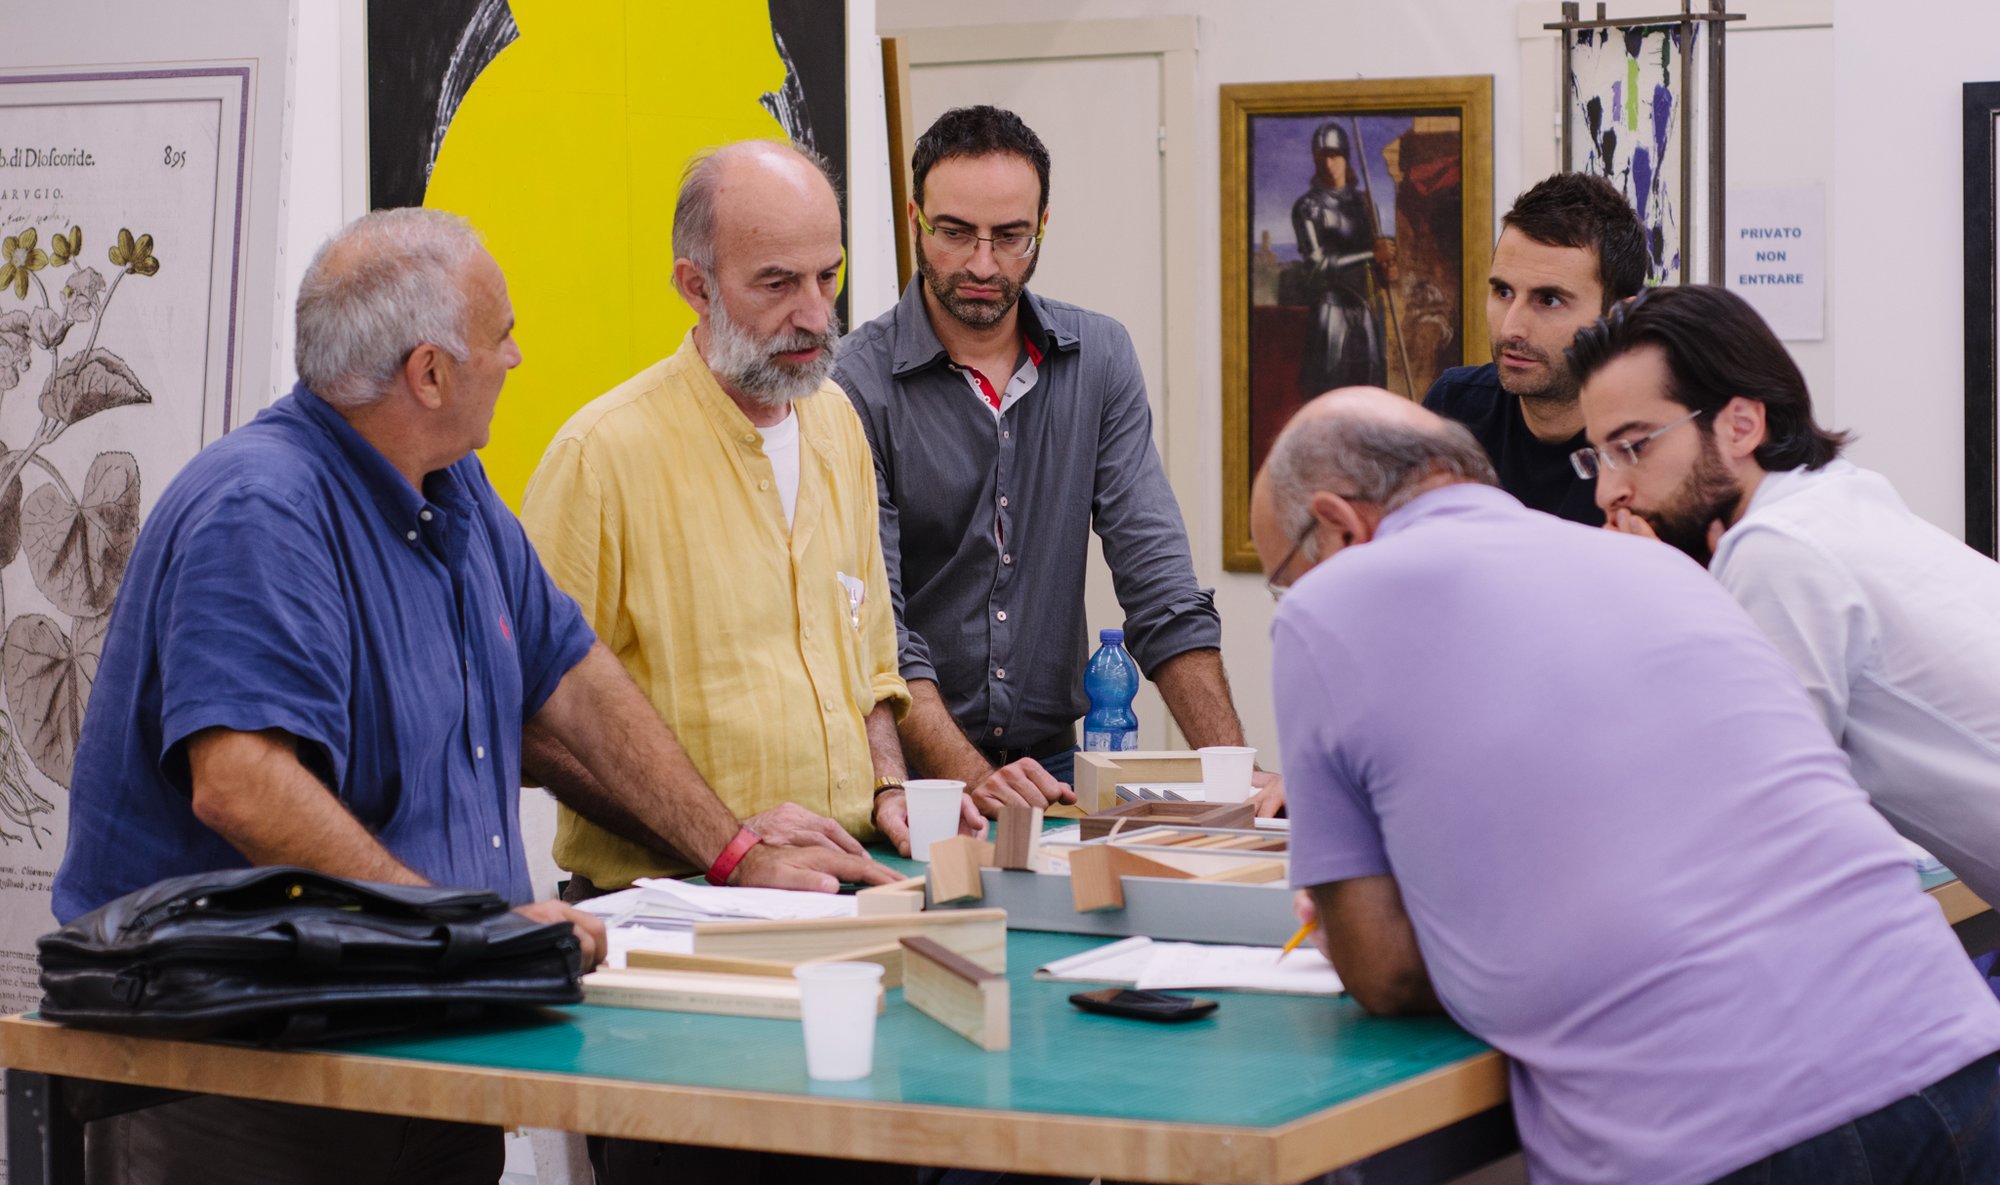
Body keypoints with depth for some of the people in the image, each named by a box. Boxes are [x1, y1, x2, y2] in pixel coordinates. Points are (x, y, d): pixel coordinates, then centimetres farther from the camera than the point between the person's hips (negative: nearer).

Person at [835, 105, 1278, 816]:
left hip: (1054, 755, 3)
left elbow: (1158, 583, 3)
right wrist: (973, 779, -26)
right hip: (909, 770, -3)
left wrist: (1231, 767, -10)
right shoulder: (856, 383, -7)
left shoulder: (1099, 359, 6)